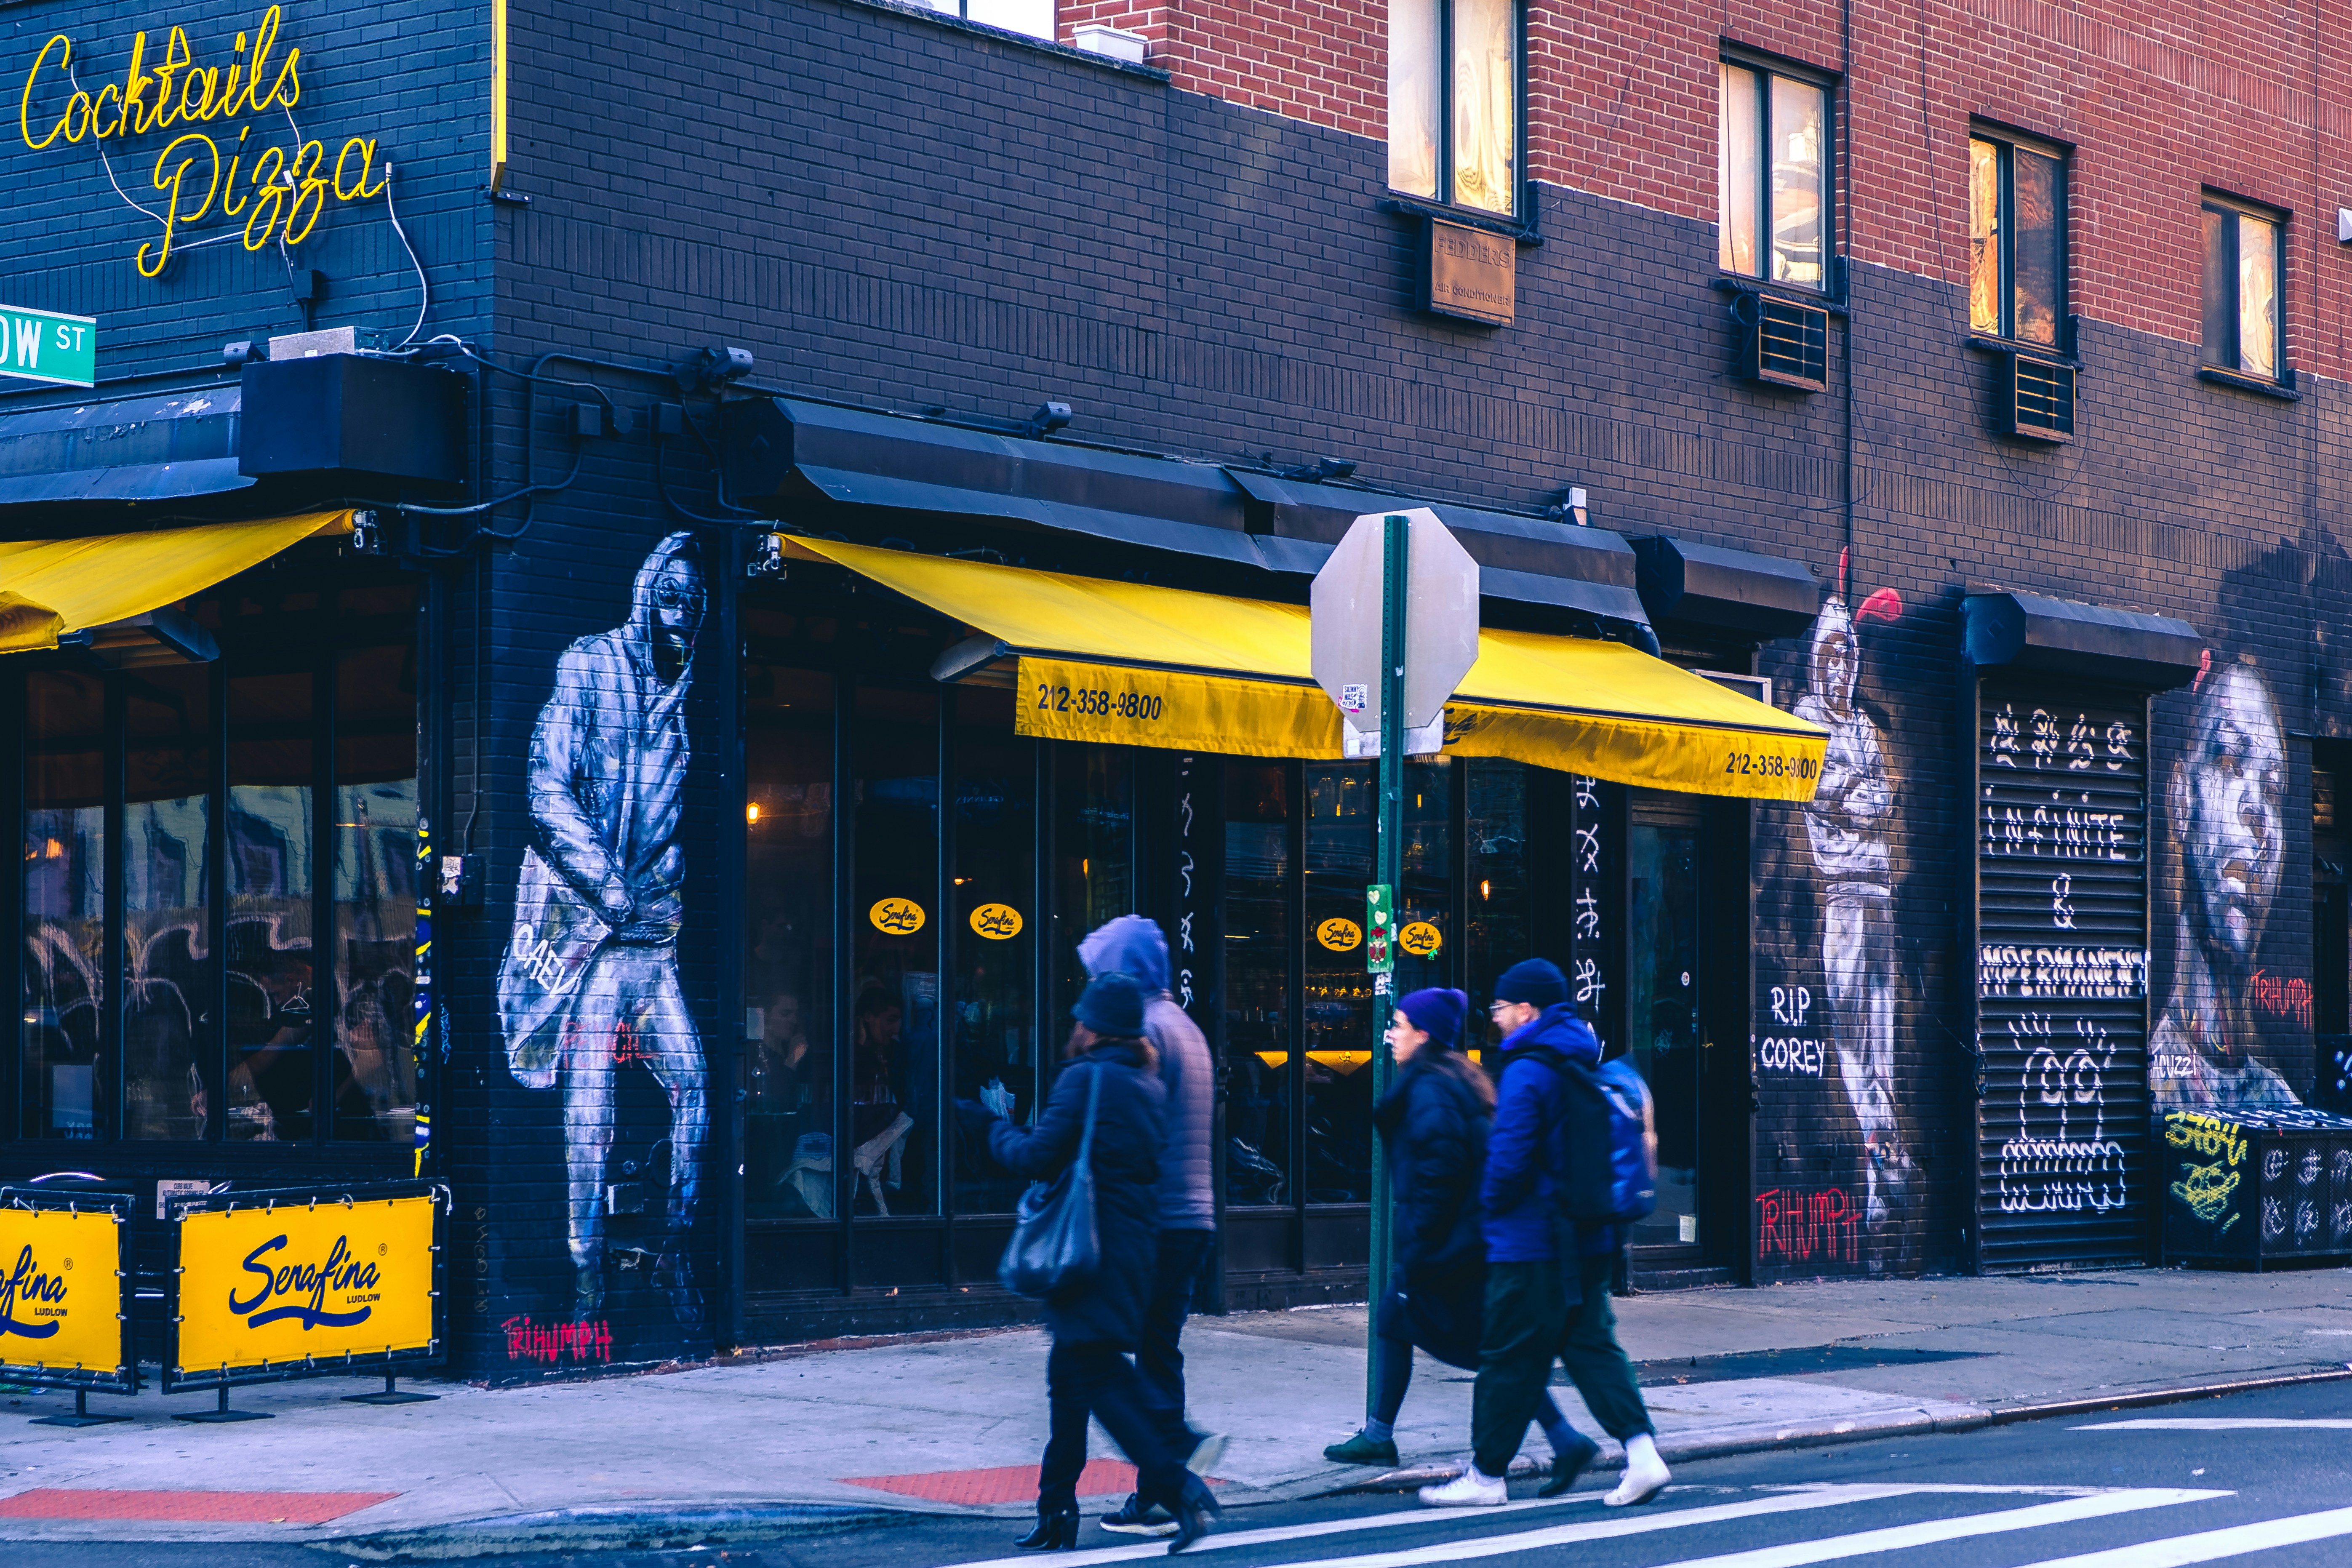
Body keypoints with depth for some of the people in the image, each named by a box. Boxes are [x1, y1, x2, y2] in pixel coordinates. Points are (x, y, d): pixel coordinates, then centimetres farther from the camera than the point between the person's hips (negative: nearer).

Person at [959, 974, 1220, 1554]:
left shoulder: (1086, 1078, -11)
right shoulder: (1150, 1086, 14)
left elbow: (1039, 1158, -15)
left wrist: (993, 1130, 6)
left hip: (1094, 1253, -9)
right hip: (1139, 1244, 9)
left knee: (1097, 1379, -9)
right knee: (1071, 1375, 15)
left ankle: (1178, 1489, -18)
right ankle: (1057, 1511, 19)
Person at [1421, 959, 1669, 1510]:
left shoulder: (1527, 1072, -16)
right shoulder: (1585, 1064, 11)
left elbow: (1510, 1157, -21)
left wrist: (1490, 1202, -4)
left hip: (1530, 1243, -8)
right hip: (1588, 1239, 8)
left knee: (1508, 1359, 1)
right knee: (1593, 1346, 10)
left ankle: (1486, 1475, 10)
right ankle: (1642, 1451, -4)